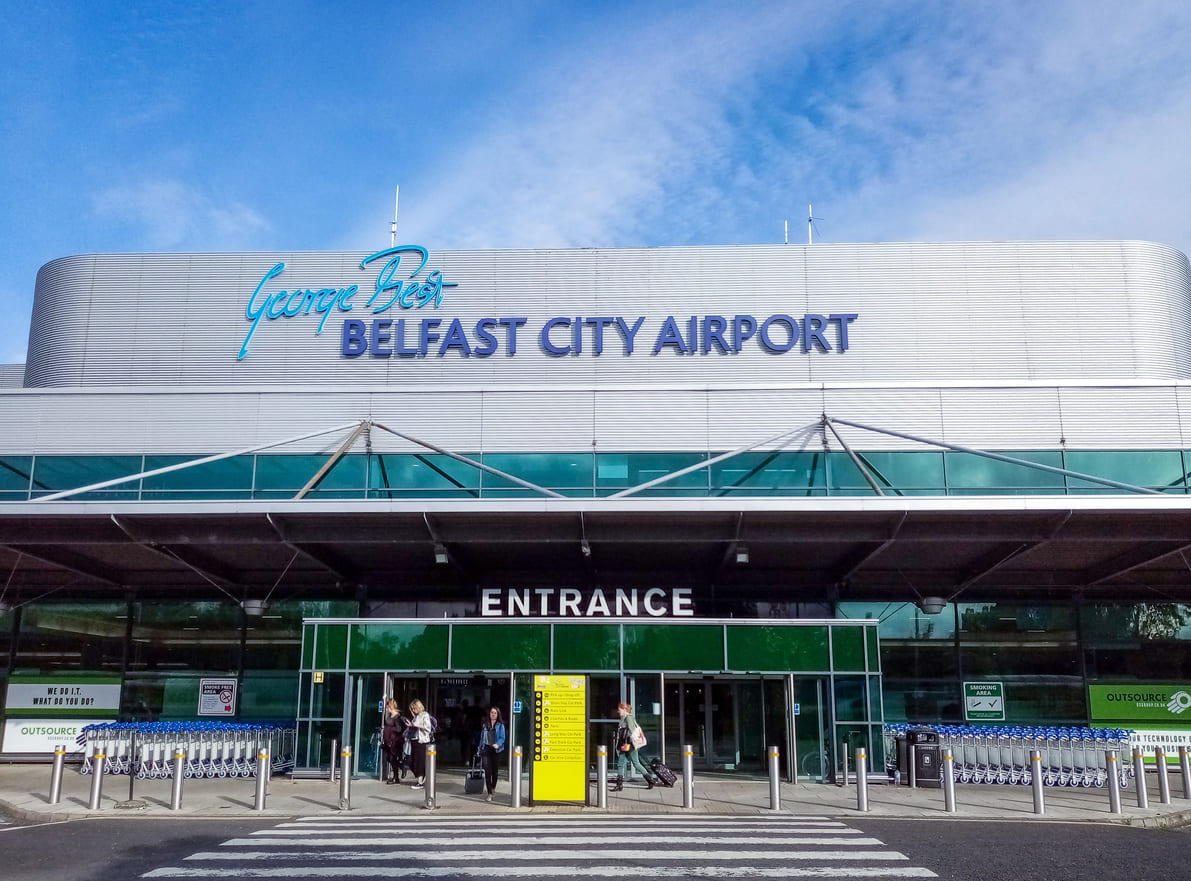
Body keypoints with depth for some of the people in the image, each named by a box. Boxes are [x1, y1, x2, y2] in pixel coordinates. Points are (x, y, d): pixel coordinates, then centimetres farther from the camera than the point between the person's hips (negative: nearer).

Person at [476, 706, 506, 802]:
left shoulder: (500, 725, 1)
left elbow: (502, 737, -7)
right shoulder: (485, 724, 9)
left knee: (494, 770, 12)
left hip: (496, 750, -1)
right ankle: (489, 793, -7)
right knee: (487, 771, -8)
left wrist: (497, 744, -26)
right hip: (486, 749, 1)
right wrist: (480, 749, 10)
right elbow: (482, 737, 13)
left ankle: (493, 787, 38)